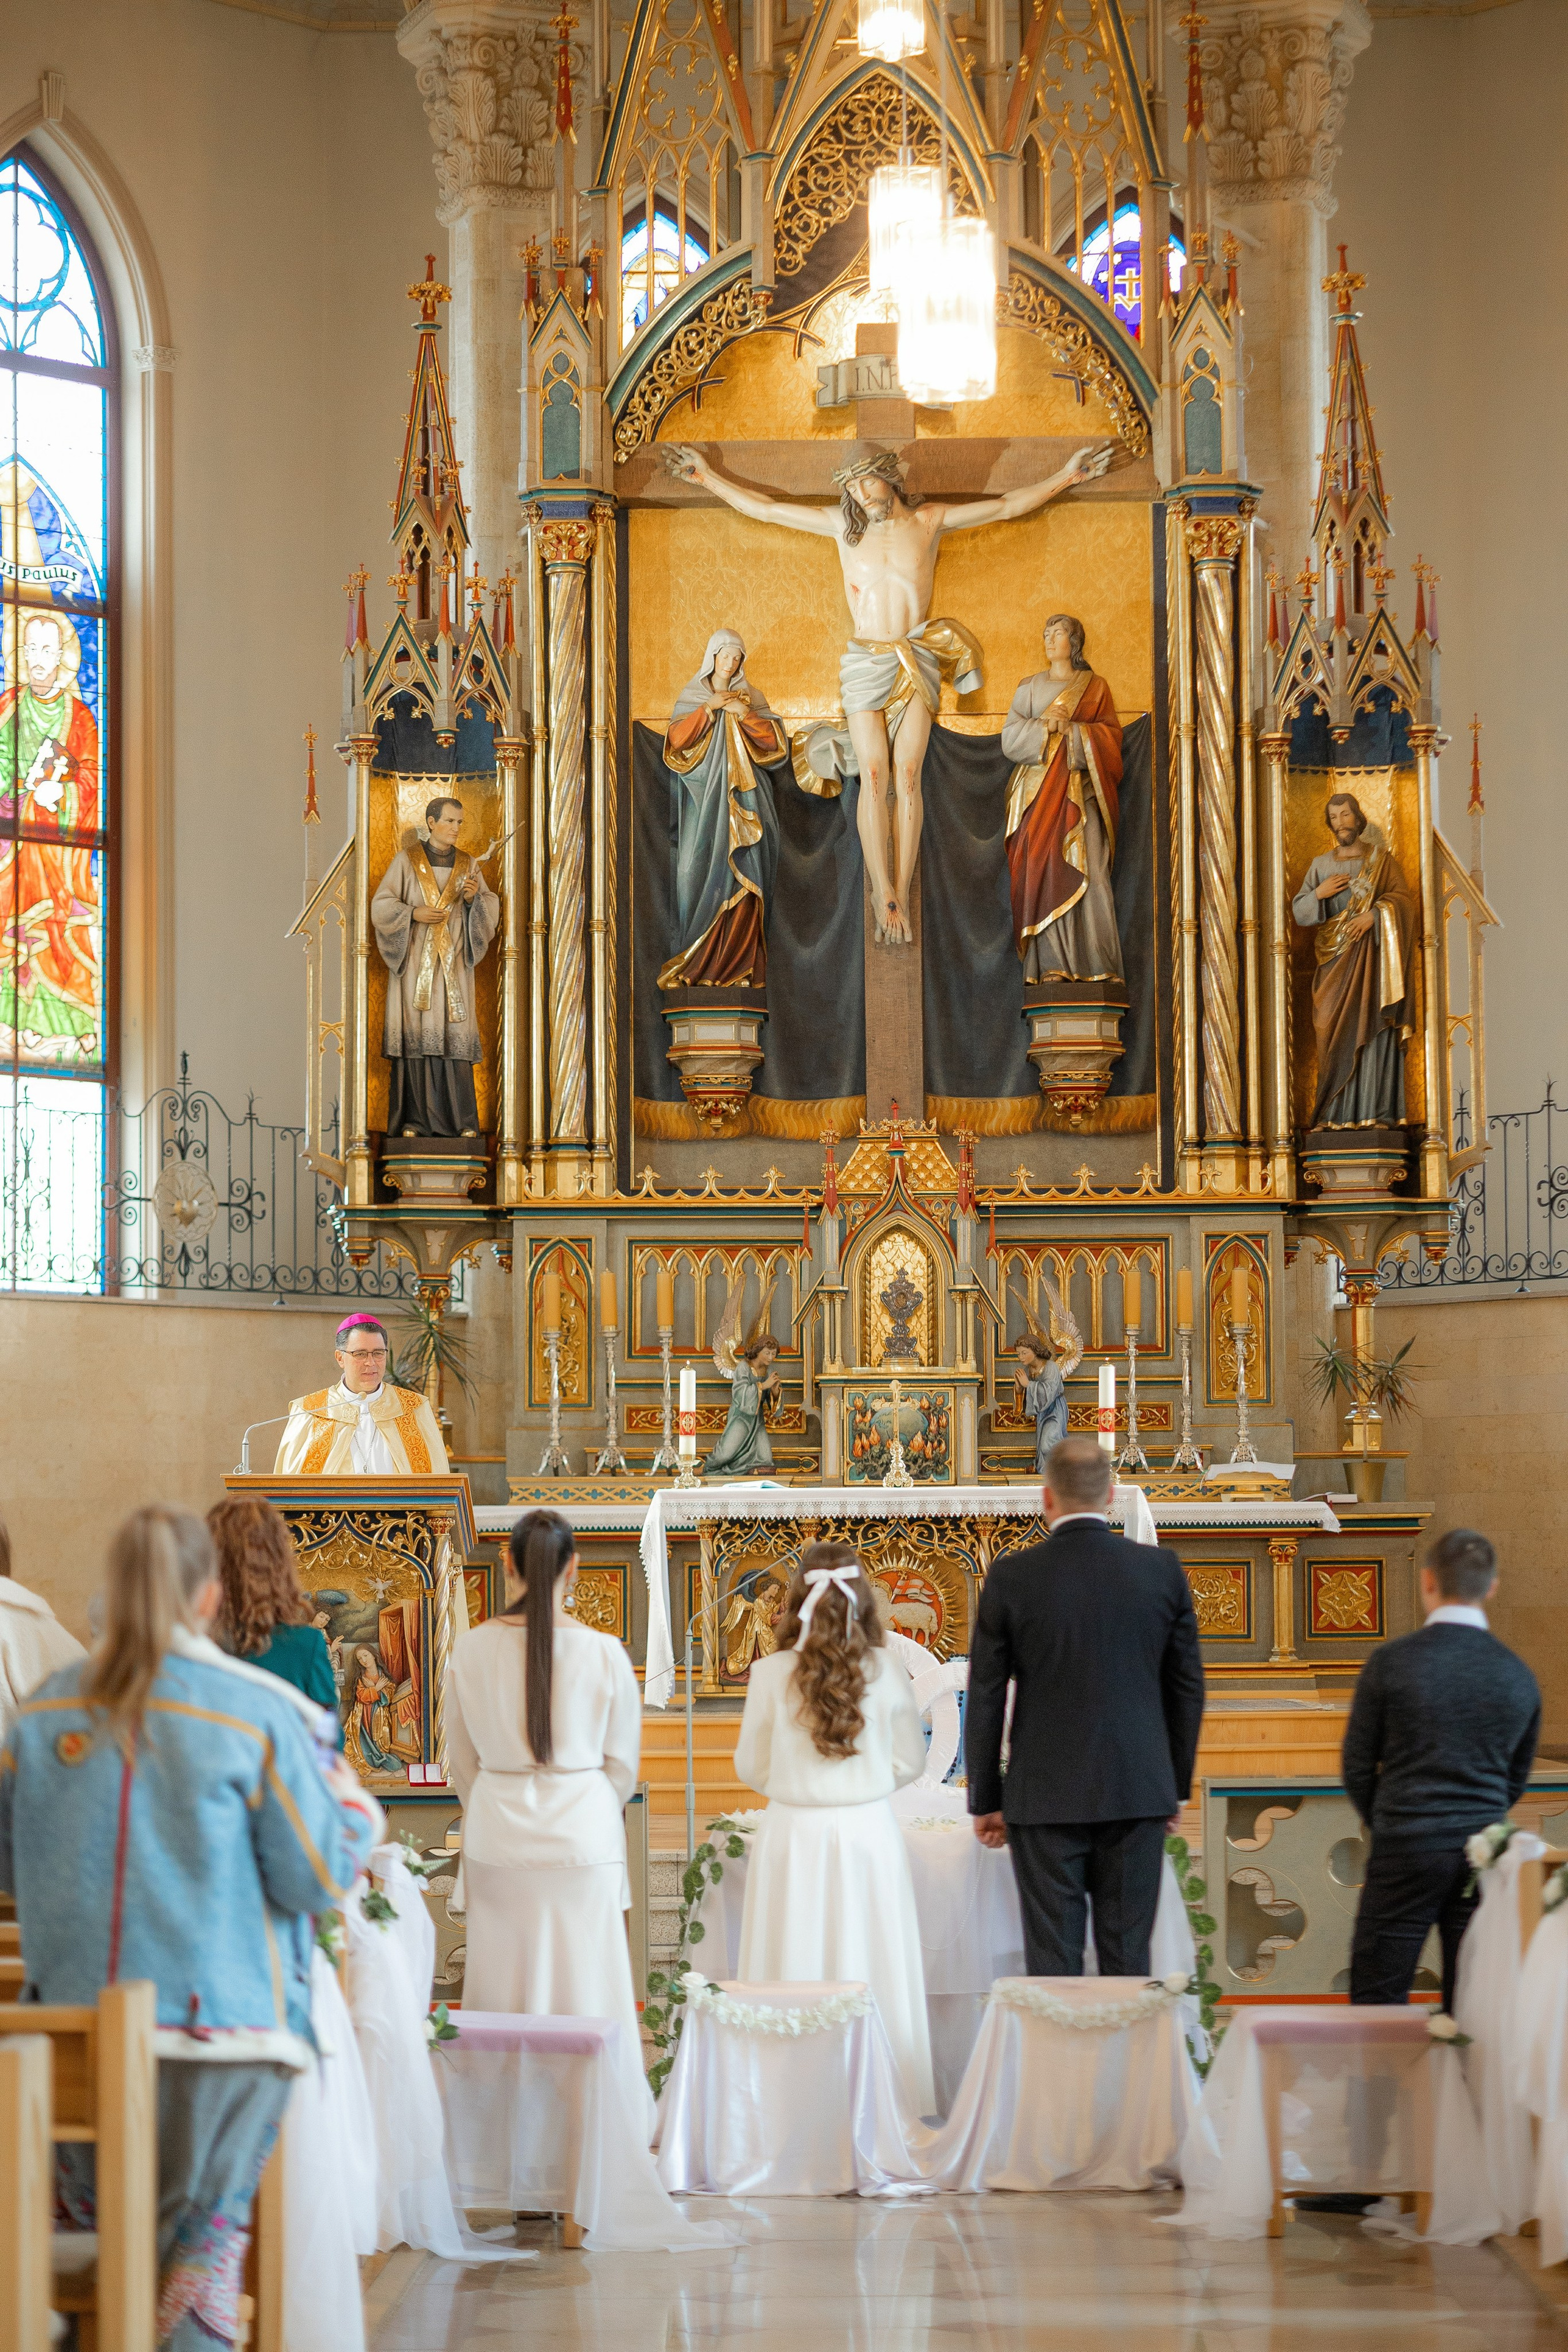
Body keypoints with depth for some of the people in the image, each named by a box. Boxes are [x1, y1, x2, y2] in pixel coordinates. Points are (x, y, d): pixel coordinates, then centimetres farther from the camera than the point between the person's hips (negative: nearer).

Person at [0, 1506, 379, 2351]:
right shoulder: (256, 1713, -7)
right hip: (218, 2022, -2)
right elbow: (315, 1879, -4)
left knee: (102, 2231, 18)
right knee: (210, 2229, 15)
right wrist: (353, 1806, 17)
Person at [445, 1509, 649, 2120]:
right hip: (584, 1836, -2)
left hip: (497, 1837, 2)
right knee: (585, 1984, 5)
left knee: (505, 1984, 9)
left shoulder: (471, 1651, -5)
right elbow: (624, 1765, 0)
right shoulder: (603, 1653, -10)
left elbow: (463, 1763, 6)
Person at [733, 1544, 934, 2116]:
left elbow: (750, 1768, 2)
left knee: (796, 1971, 5)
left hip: (794, 1833, -1)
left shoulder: (772, 1674, -7)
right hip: (870, 1833, 1)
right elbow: (910, 1763, 3)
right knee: (870, 1971, 7)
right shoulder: (886, 1672, -4)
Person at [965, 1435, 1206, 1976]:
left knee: (1053, 1958, 2)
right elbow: (1187, 1686, 6)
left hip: (1044, 1798, -2)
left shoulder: (1011, 1577, -6)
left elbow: (985, 1697, -2)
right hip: (1138, 1792, 2)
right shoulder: (1161, 1569, 0)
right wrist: (1176, 1786, 16)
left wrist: (985, 1800, 7)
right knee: (1128, 1955, 7)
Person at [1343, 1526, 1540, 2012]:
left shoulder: (1390, 1663, -8)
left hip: (1405, 1852, -3)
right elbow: (1516, 1778, 13)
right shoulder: (1518, 1676, 4)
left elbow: (1357, 1766, -1)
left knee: (1376, 2003, 2)